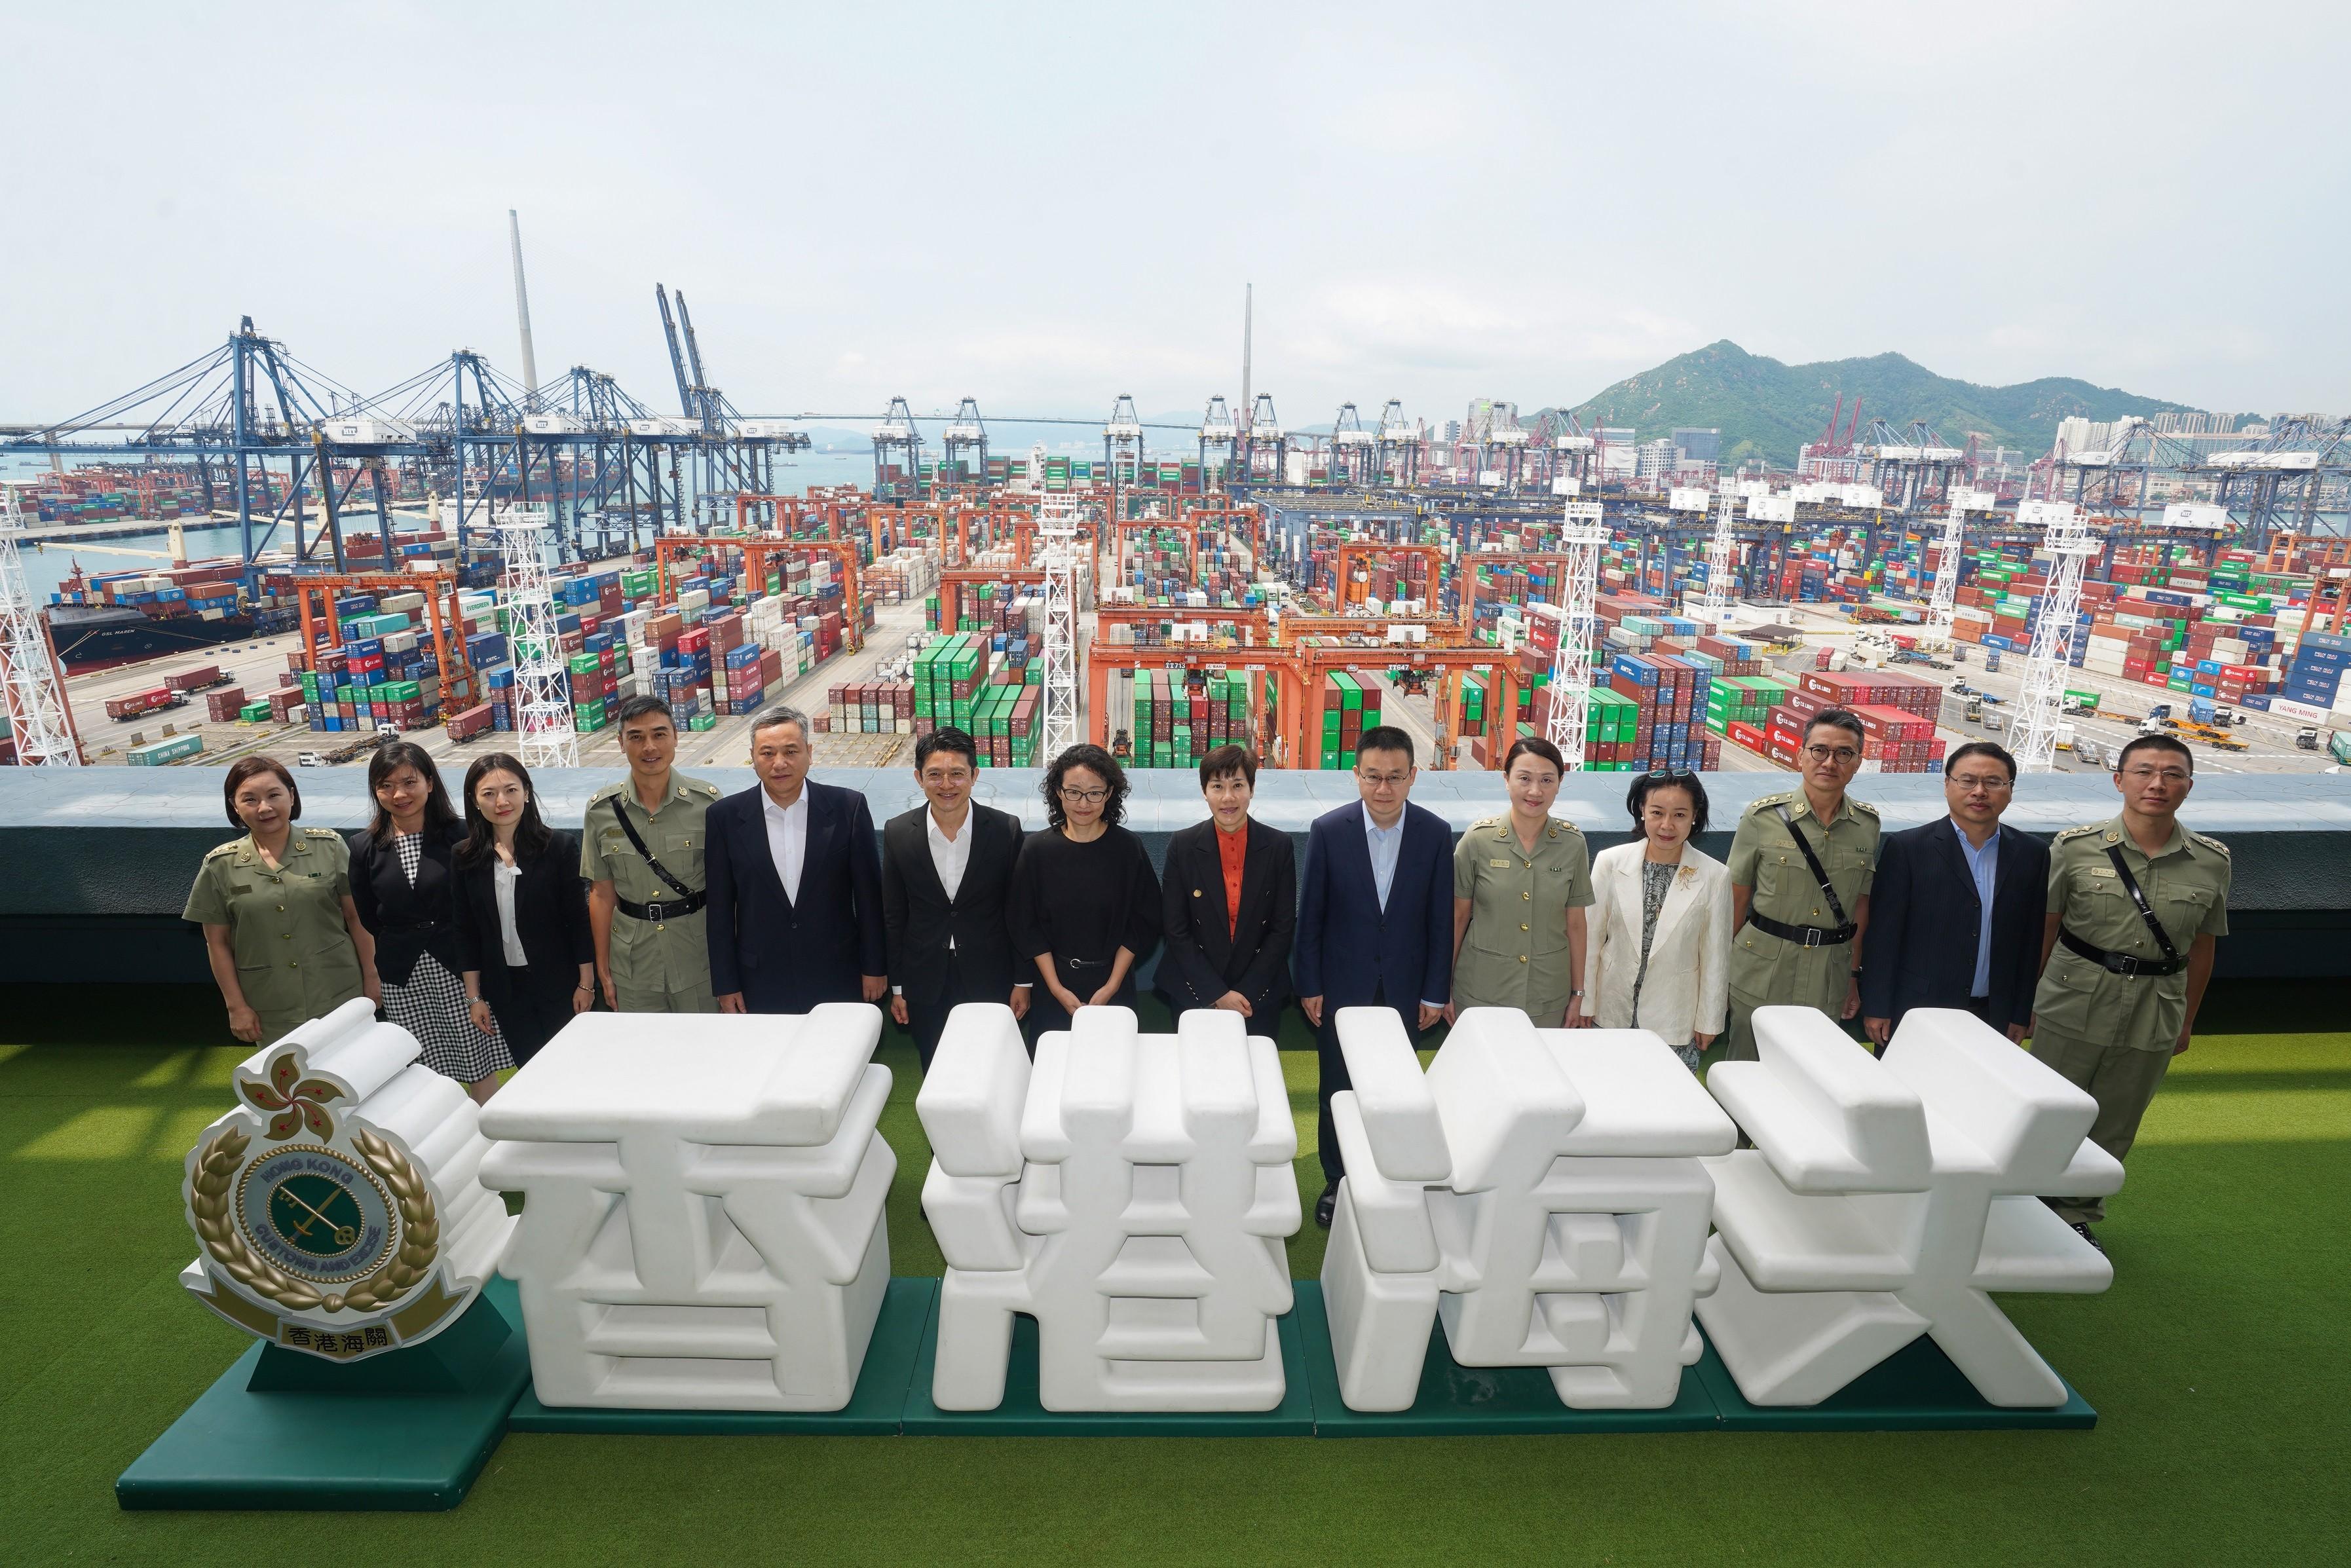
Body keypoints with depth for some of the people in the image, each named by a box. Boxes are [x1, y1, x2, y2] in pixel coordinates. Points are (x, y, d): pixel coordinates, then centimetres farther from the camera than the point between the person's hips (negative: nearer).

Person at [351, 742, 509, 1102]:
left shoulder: (460, 836, -6)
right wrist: (374, 976, 9)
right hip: (403, 981, 2)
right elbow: (367, 920, 10)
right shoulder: (364, 848, 3)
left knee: (480, 1065, 2)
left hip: (461, 970, -2)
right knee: (428, 1073, 7)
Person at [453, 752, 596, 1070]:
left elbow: (579, 920, -8)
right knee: (528, 1069, 13)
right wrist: (473, 996, 3)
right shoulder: (465, 858, -2)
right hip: (505, 989, 3)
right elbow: (466, 931, 3)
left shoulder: (559, 847, -11)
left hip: (559, 984, -2)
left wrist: (586, 983, -7)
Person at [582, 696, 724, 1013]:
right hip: (633, 968, 2)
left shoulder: (708, 802, -8)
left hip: (700, 959, -1)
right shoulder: (601, 809, -2)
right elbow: (602, 894, 4)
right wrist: (603, 971, 6)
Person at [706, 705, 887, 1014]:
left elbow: (869, 895, -1)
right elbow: (721, 908, 0)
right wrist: (725, 985, 1)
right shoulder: (726, 817, -4)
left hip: (837, 979, 0)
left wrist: (874, 967, 1)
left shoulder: (848, 807, -7)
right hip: (760, 986, 0)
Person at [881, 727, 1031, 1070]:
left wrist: (1023, 981, -1)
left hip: (990, 980, -1)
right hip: (925, 985, 1)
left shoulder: (1006, 830, -10)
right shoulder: (898, 833, -6)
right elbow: (893, 917, 1)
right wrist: (896, 987, 3)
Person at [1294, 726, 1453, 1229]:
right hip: (1342, 988, 0)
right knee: (1337, 1090, 12)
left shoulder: (1436, 834, -9)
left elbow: (1440, 919, -2)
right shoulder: (1328, 830, -12)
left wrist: (1436, 992, 0)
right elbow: (1310, 915, -5)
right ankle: (1337, 1183, 31)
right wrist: (1309, 986, -3)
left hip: (1404, 991, 1)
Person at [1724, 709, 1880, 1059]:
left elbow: (1862, 902, 9)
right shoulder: (1762, 817, -8)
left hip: (1830, 976, 3)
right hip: (1761, 972, -2)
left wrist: (1854, 974, 10)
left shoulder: (1867, 823, 2)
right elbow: (1737, 899, -3)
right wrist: (1722, 968, -1)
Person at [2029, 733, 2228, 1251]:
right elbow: (2043, 930, -4)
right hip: (2073, 1007, -2)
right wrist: (2021, 1001, -2)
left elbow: (2202, 947, 8)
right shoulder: (2076, 848, -9)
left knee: (2113, 1128, 15)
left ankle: (2078, 1213, 36)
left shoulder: (2211, 862, -1)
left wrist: (2186, 1021, 14)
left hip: (2154, 1018, 2)